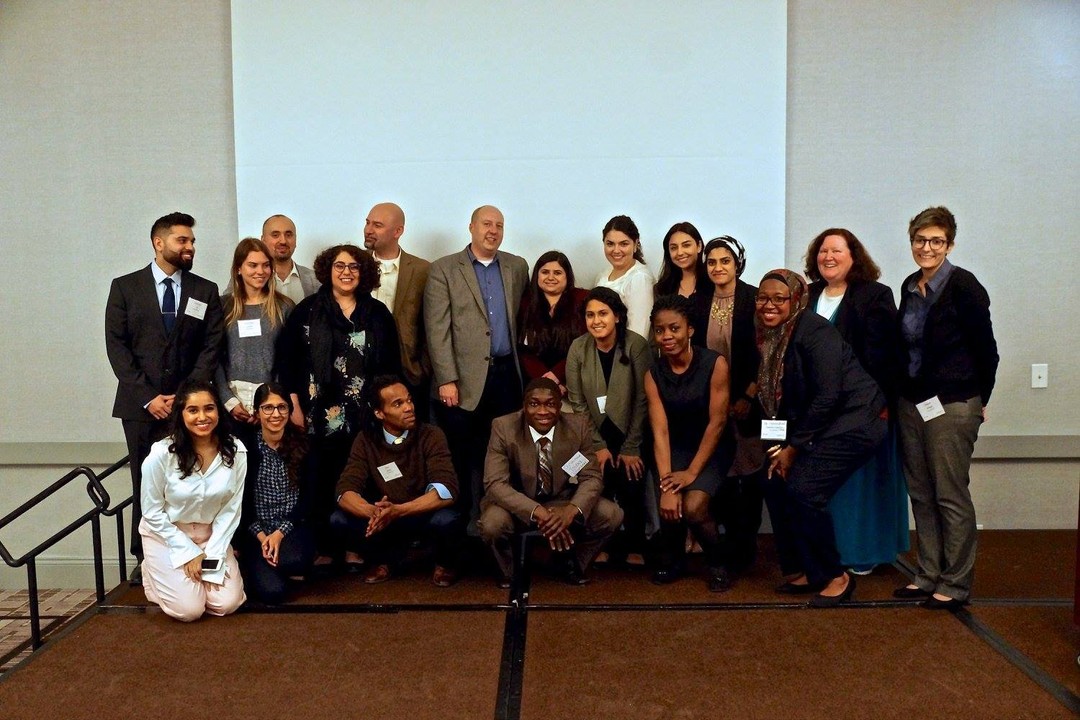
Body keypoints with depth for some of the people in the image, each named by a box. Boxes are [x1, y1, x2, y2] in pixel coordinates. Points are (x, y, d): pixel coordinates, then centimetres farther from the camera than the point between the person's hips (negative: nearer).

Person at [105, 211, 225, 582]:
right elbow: (117, 346, 0)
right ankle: (145, 557, 15)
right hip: (141, 403, 0)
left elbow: (211, 348, 2)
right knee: (145, 481, 4)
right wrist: (148, 398, -8)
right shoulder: (125, 287, 6)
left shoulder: (206, 291, 9)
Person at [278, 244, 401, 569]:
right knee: (323, 483, 2)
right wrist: (295, 405, -4)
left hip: (366, 416, 2)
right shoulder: (307, 310, 4)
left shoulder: (378, 313, 9)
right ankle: (325, 548, 15)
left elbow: (392, 363, 9)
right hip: (322, 415, -1)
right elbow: (287, 359, 2)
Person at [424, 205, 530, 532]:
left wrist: (519, 364, 6)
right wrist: (447, 379, -12)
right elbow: (437, 329, -6)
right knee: (462, 455, 4)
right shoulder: (444, 269, 1)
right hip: (464, 378, -3)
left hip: (506, 374, 3)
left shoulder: (517, 267, 12)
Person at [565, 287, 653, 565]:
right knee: (602, 492, -10)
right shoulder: (578, 348, -8)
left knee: (631, 491, -11)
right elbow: (577, 402, -5)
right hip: (598, 436, 2)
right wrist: (598, 446, -7)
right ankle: (612, 543, 14)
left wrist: (631, 448, -12)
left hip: (631, 437, -2)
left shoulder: (636, 345, -15)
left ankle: (634, 544, 16)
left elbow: (642, 400, -13)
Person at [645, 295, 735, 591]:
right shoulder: (654, 374, -7)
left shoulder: (714, 364, -17)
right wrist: (666, 483, -22)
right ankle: (673, 558, 13)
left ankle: (717, 562, 6)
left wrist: (692, 472, -16)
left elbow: (717, 422, -15)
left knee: (693, 507, -24)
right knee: (668, 507, -20)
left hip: (712, 448, -3)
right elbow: (660, 431, -13)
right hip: (676, 448, 3)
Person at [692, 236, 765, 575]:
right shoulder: (698, 302, 6)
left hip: (748, 400, -2)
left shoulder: (754, 299, -4)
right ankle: (729, 540, 17)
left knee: (750, 470, 2)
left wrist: (748, 397, -11)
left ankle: (746, 544, 15)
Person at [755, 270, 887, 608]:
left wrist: (794, 446, -17)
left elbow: (827, 396, -23)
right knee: (776, 482, 0)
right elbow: (779, 400, 10)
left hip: (856, 419, -9)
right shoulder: (769, 338, 6)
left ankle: (835, 577, 1)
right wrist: (781, 446, -2)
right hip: (820, 423, 9)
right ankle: (801, 570, 16)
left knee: (804, 490, -18)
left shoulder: (813, 330, -19)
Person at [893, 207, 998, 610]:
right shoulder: (910, 287, 9)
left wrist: (978, 399, 1)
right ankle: (928, 575, 23)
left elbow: (986, 349, -7)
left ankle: (955, 584, 11)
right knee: (921, 493, 12)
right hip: (912, 402, 7)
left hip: (952, 405, -7)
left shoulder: (963, 286, -11)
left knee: (951, 495, -1)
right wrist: (899, 395, 13)